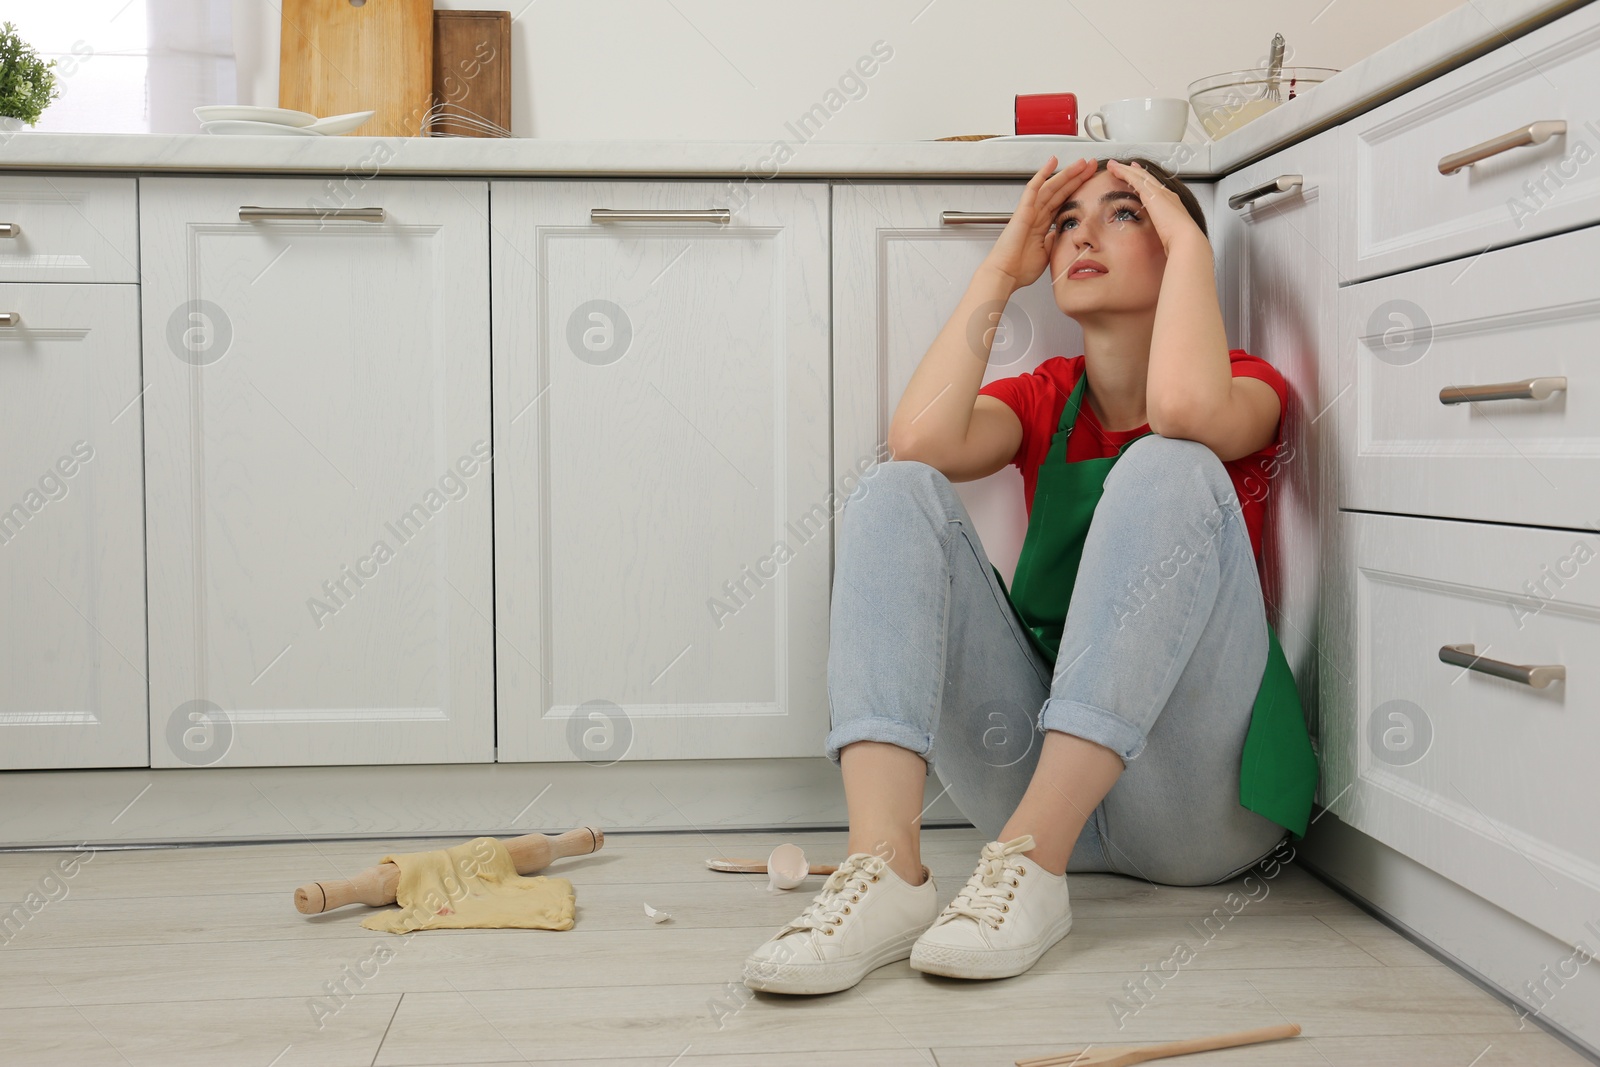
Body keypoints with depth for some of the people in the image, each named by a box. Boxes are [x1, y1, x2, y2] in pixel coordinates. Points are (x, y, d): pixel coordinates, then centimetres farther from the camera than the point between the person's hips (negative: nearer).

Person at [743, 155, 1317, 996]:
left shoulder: (1248, 388, 5)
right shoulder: (1043, 402, 16)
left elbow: (1184, 407, -23)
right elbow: (920, 440, -9)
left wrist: (1189, 238, -8)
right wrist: (999, 271, 1)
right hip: (1038, 771, 3)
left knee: (1168, 465, -25)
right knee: (896, 490, -12)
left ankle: (1030, 865, -34)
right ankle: (884, 869, -32)